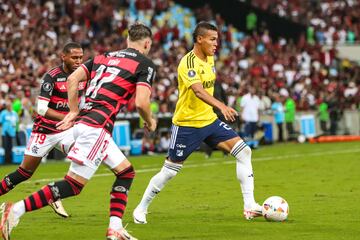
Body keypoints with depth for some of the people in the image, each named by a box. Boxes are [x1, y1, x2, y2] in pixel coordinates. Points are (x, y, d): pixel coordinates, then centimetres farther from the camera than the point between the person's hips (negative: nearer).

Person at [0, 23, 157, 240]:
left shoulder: (104, 57, 21)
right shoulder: (145, 64, 1)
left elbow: (73, 79, 14)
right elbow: (141, 102, -10)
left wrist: (74, 111, 18)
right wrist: (150, 122, 9)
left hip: (83, 122, 9)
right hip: (97, 127, -9)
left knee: (126, 172, 18)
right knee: (73, 185, -9)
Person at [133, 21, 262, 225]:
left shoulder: (210, 59, 5)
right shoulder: (188, 63, -21)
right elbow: (198, 91, -38)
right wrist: (221, 106, -52)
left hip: (209, 120, 7)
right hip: (187, 124, -7)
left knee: (244, 151, -8)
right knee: (170, 171, 0)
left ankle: (250, 206, -8)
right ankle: (141, 209, 20)